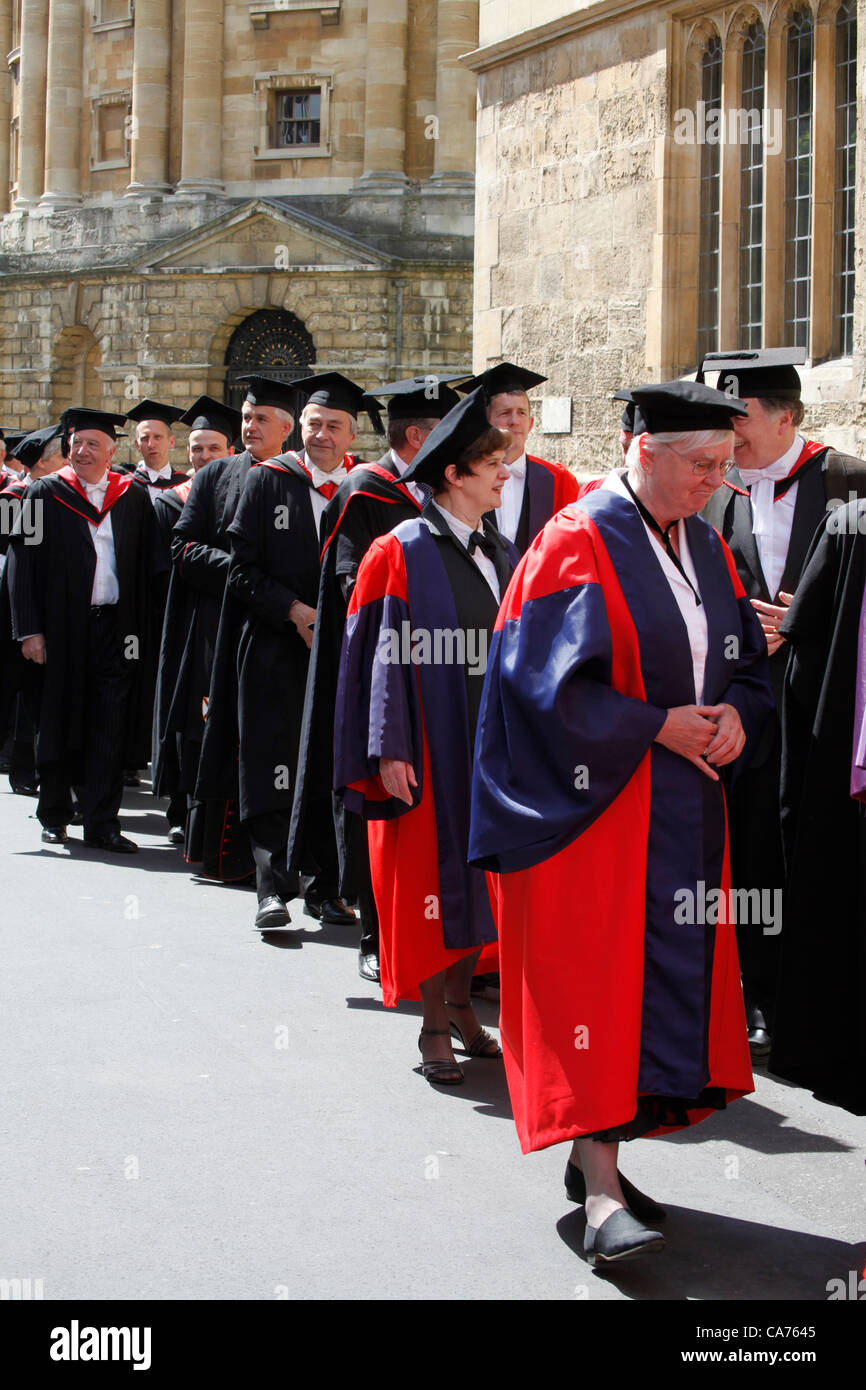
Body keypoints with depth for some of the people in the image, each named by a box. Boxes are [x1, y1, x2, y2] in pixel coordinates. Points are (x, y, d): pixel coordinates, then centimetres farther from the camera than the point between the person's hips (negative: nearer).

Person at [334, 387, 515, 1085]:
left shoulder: (503, 555, 11)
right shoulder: (402, 553, -8)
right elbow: (382, 653, -11)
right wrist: (388, 750, -17)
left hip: (493, 741, 6)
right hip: (430, 745, -6)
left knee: (480, 877, 11)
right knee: (433, 880, -1)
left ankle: (460, 1002, 25)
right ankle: (435, 1026, 8)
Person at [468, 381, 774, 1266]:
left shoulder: (706, 547, 12)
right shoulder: (577, 544, -11)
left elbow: (747, 664, 16)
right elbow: (550, 681, -17)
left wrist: (734, 716, -5)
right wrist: (657, 727, -17)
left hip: (683, 812, 8)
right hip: (593, 805, -8)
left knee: (668, 977, 8)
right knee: (594, 982, -11)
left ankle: (596, 1155, 20)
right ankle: (601, 1195, -13)